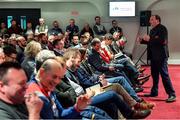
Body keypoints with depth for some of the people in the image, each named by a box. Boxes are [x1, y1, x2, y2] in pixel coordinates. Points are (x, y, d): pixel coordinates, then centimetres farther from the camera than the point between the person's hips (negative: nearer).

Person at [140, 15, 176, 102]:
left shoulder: (162, 28, -11)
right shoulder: (152, 30, 16)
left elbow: (162, 41, -24)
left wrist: (149, 39, -22)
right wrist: (143, 40, 7)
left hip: (161, 55, -9)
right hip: (154, 56, 9)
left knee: (164, 74, -9)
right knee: (154, 74, 16)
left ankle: (172, 94, -6)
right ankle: (154, 92, 28)